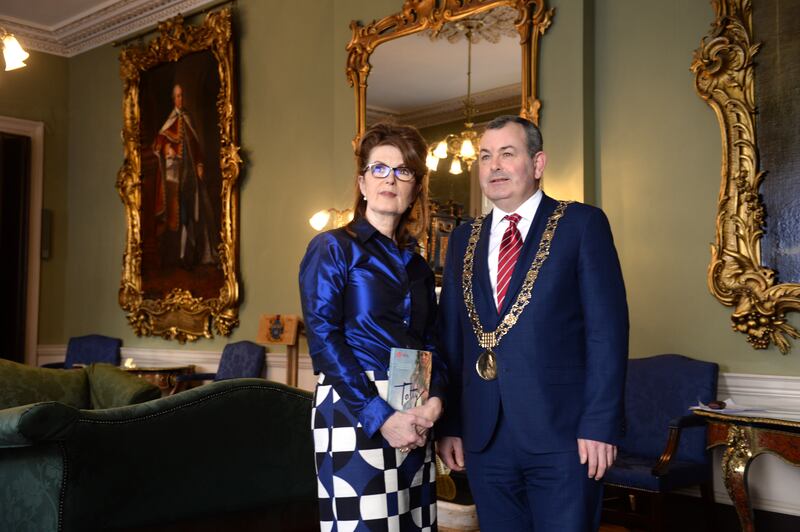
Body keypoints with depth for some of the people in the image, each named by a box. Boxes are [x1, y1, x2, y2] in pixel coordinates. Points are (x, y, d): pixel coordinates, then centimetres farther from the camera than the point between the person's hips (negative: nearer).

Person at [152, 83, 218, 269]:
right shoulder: (171, 120, 1)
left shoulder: (187, 119, 15)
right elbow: (159, 141, -7)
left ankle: (190, 254, 10)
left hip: (190, 169, 5)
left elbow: (195, 144, 13)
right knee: (176, 211, -6)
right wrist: (167, 148, -26)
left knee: (193, 210, 4)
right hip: (175, 170, -5)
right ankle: (175, 255, -4)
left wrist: (199, 165, 5)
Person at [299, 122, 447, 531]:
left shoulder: (416, 264, 17)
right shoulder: (332, 248, -1)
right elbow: (324, 340, -11)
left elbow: (429, 341, 15)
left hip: (414, 420, 6)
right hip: (354, 413, -6)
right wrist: (380, 416, -17)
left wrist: (434, 398, -6)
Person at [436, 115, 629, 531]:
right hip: (484, 436, 4)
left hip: (562, 434, -4)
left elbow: (607, 330, -7)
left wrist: (600, 424, -13)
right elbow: (451, 338, 11)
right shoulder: (464, 239, 12)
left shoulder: (582, 224, -1)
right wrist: (449, 424, 6)